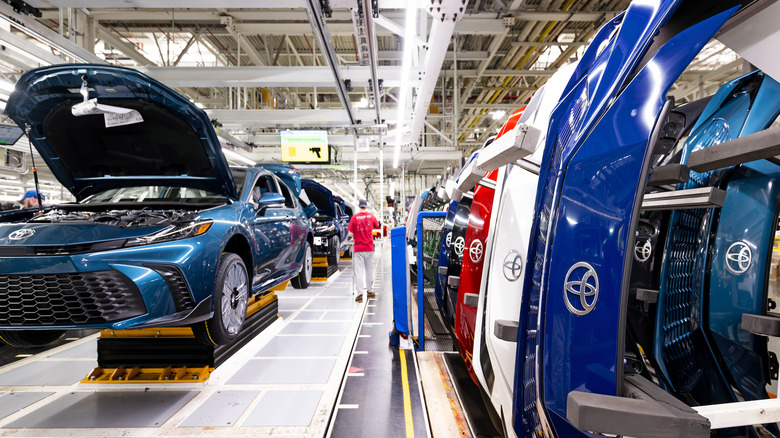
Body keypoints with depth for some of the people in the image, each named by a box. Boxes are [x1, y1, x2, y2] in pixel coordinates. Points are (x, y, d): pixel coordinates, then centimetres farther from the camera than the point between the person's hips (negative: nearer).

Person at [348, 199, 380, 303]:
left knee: (359, 271, -1)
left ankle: (360, 294, -7)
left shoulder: (354, 218, -6)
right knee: (369, 270, 14)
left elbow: (350, 234, -6)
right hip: (369, 247, 2)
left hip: (358, 248, -2)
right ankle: (369, 291, 25)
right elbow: (376, 226, 18)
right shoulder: (371, 216, 1)